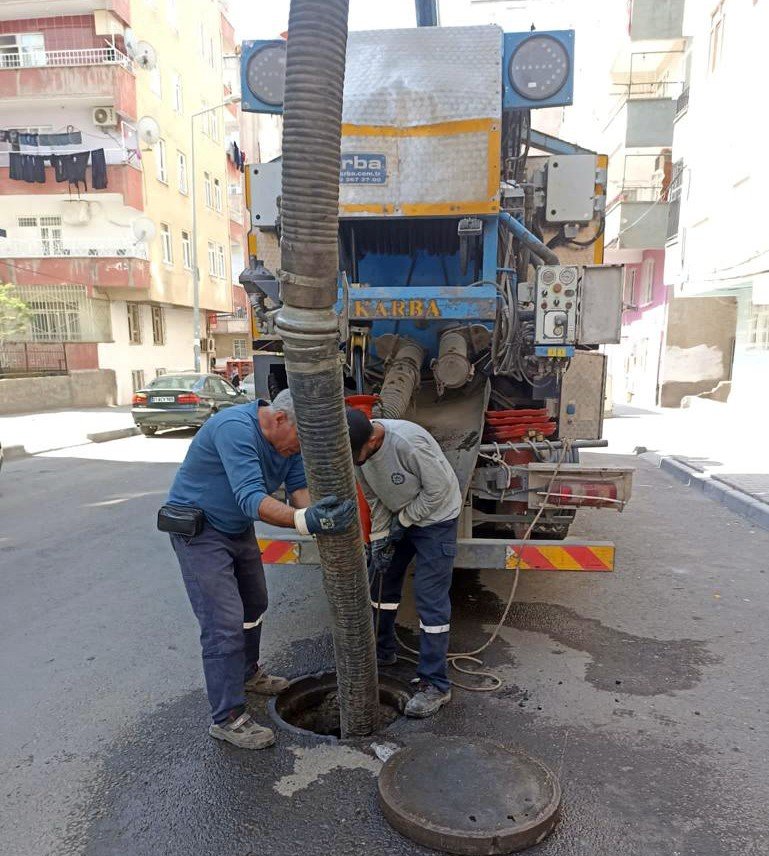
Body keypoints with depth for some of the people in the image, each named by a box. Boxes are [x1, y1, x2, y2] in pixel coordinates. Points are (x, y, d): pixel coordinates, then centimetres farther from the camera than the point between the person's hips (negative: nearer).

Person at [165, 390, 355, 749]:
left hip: (238, 528, 9)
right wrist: (303, 520, -57)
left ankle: (247, 674, 43)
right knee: (224, 624, -10)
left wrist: (319, 518, -33)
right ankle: (227, 718, 3)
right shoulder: (235, 428, -34)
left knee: (253, 605, 21)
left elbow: (299, 487, -12)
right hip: (198, 531, -9)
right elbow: (251, 497, -43)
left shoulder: (288, 440, -7)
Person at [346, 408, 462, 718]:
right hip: (397, 519, 7)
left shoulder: (408, 442, -36)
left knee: (430, 600, -9)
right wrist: (379, 539, -7)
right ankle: (382, 651, 36)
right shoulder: (358, 450, -14)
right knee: (380, 580, 16)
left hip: (435, 518, -7)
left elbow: (438, 489, -24)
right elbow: (374, 498, -1)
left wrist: (404, 520, -16)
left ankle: (435, 685, 2)